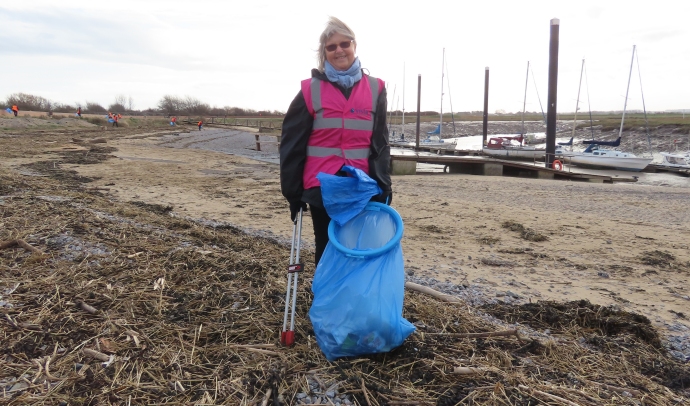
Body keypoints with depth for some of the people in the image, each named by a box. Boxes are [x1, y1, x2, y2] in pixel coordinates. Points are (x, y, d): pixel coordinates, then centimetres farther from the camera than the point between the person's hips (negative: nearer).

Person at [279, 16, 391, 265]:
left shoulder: (374, 89, 5)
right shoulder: (310, 90, 0)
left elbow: (380, 144, 6)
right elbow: (292, 144, 0)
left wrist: (384, 186, -3)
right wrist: (293, 191, -2)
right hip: (322, 188, -1)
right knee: (327, 253, 11)